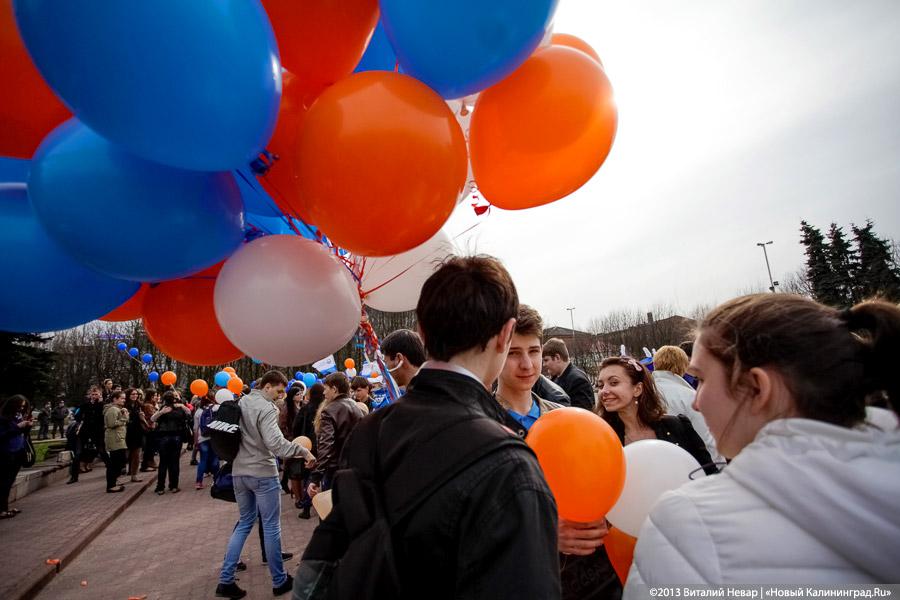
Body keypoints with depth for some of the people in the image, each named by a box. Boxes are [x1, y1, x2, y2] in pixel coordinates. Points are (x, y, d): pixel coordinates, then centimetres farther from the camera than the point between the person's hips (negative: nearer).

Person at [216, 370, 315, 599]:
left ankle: (225, 580, 20)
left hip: (239, 472, 8)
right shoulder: (266, 408, -19)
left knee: (245, 522, 20)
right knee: (271, 527, 5)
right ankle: (279, 581, 17)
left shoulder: (241, 403, 7)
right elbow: (275, 442, -30)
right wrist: (303, 451, -24)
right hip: (262, 474, -8)